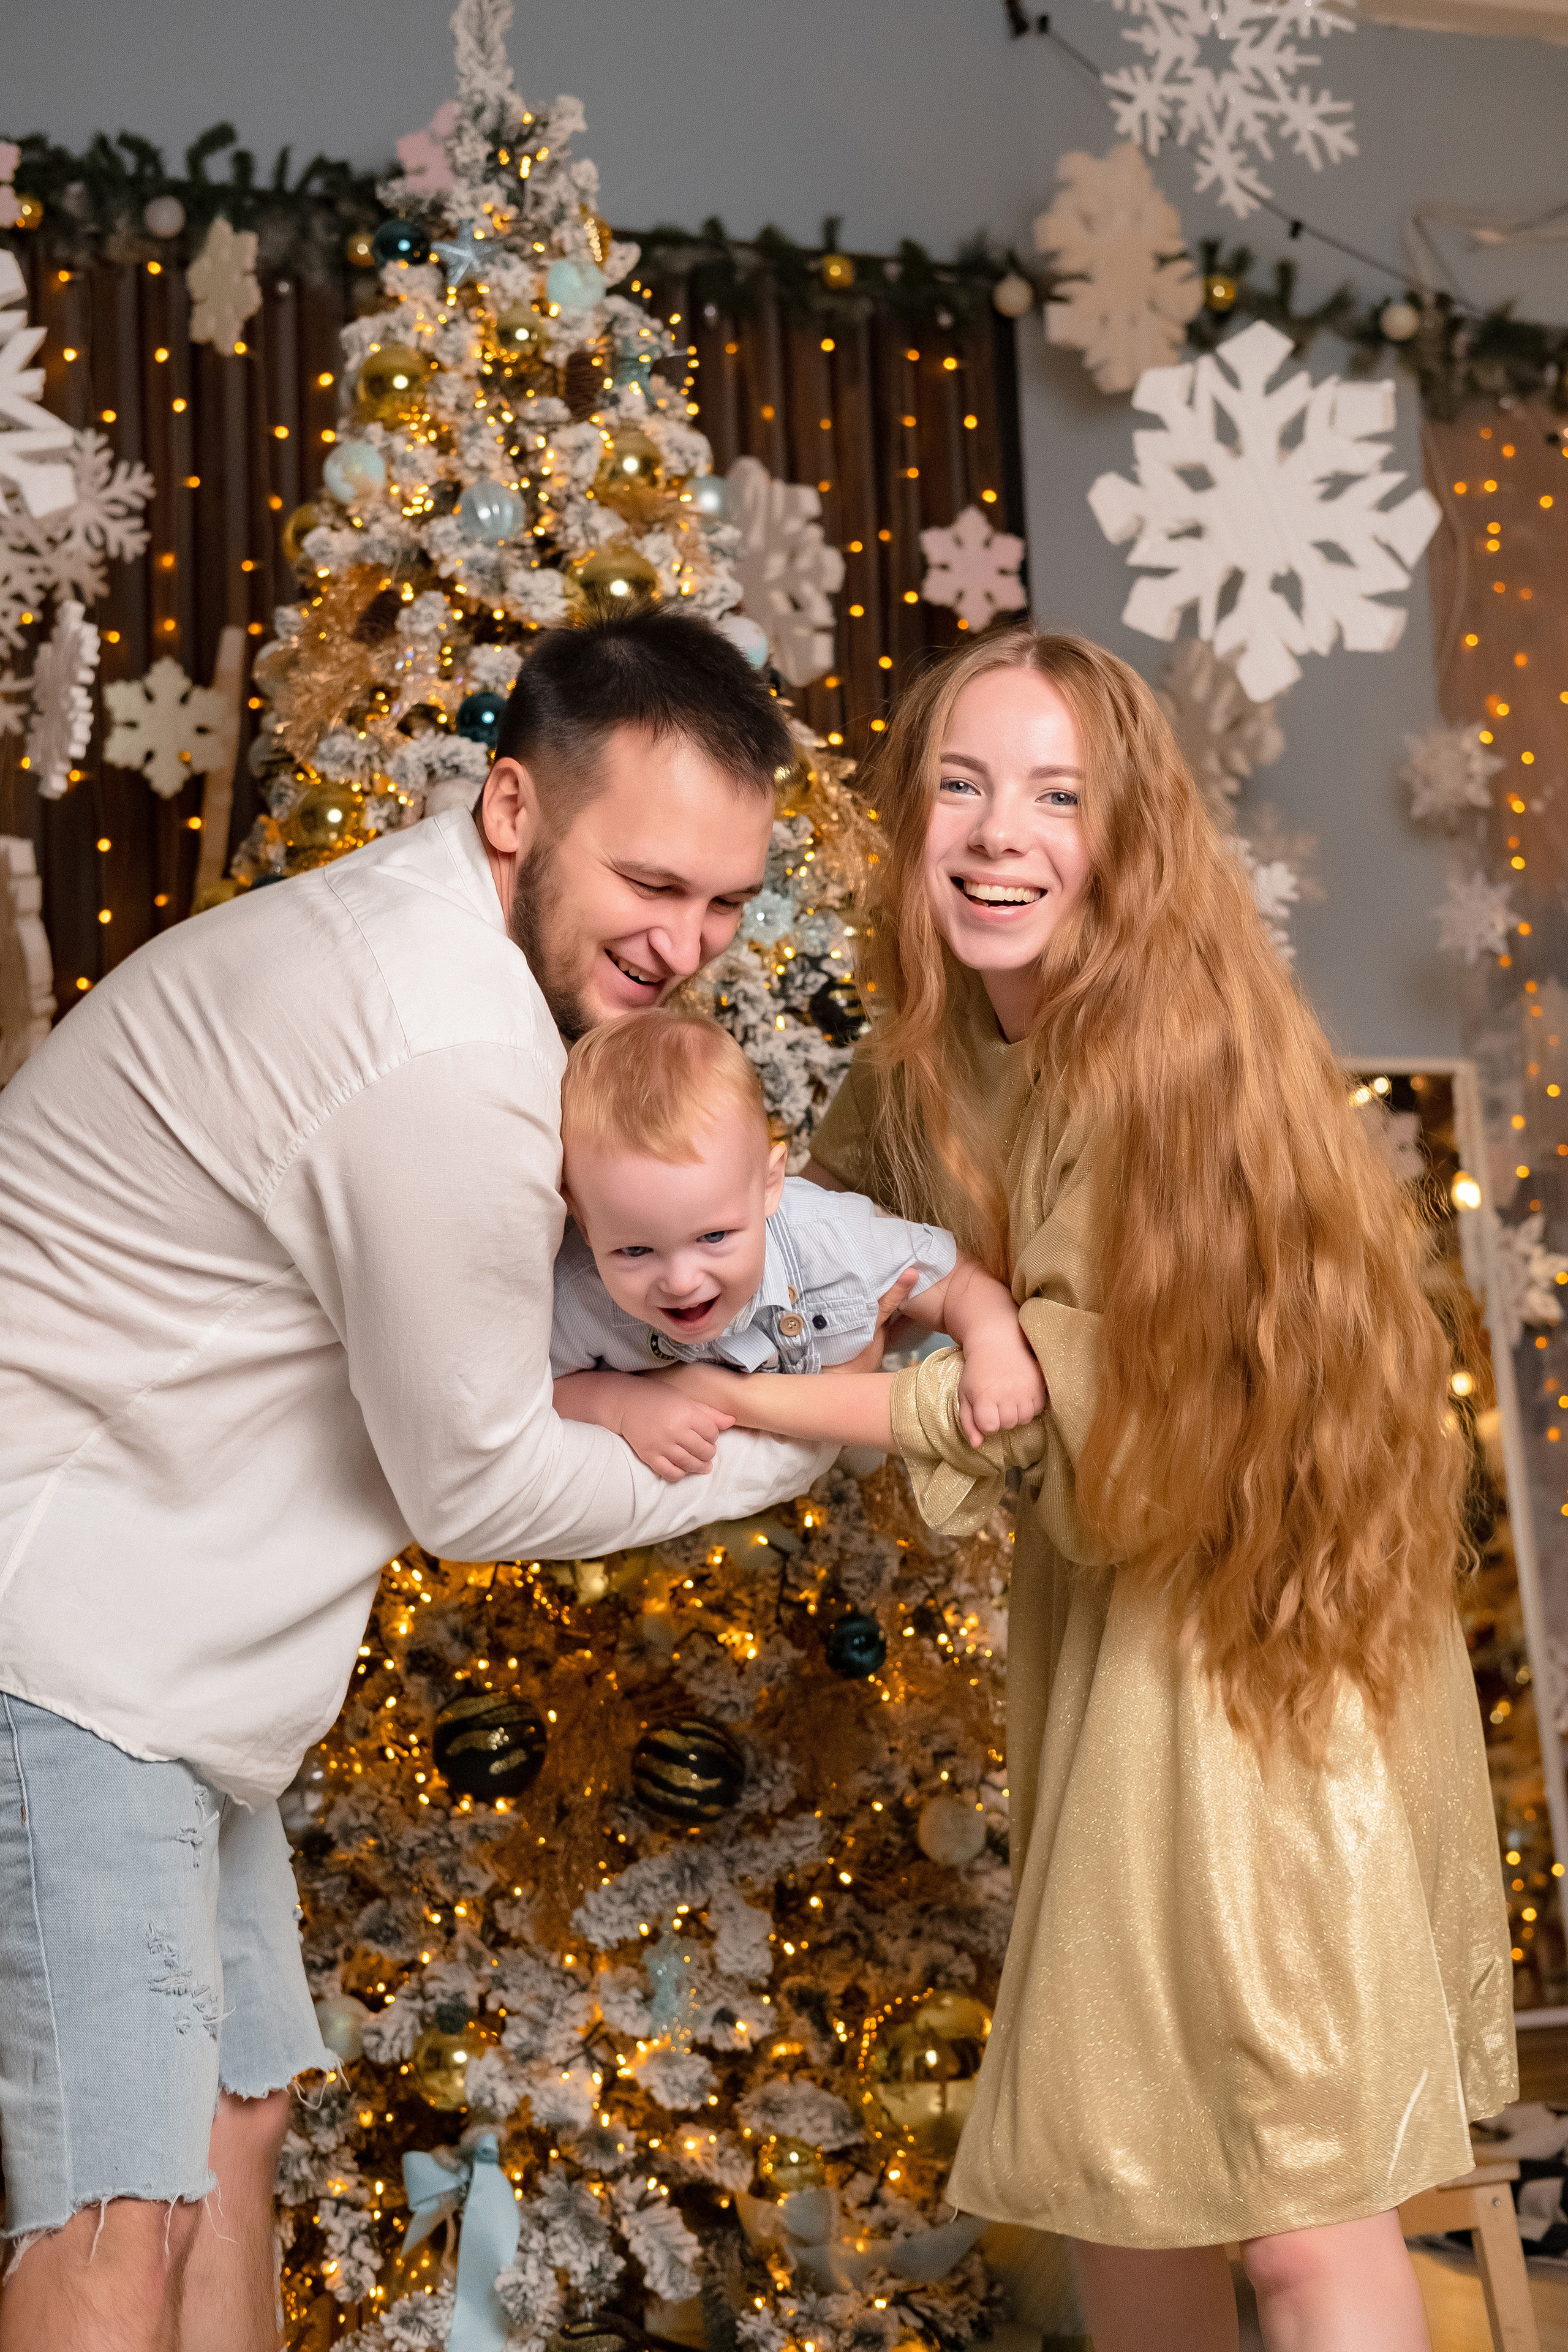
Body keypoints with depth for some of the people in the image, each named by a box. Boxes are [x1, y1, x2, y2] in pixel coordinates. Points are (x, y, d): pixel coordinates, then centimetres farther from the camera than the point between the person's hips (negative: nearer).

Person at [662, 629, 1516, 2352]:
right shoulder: (917, 1066, 0)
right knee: (1112, 2148, 17)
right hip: (1100, 1608, 7)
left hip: (1267, 1629, -7)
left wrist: (752, 1398, -23)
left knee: (1300, 2198, -4)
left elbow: (1057, 1388, -23)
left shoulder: (1170, 1051, -21)